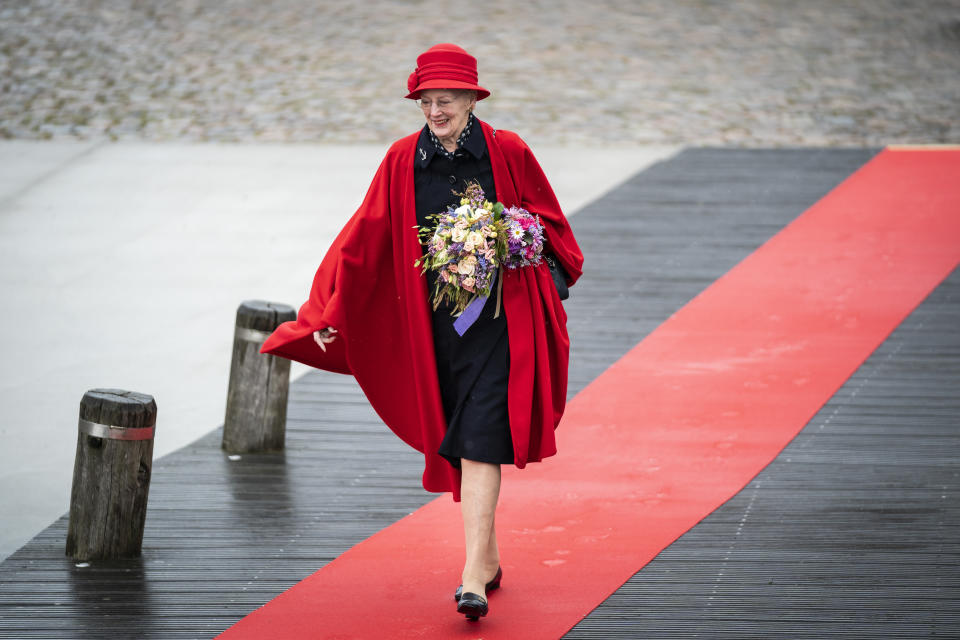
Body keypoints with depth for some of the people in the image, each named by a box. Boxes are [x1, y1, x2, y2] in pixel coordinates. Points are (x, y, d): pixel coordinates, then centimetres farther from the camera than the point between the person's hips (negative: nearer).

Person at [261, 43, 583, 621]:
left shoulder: (507, 153, -7)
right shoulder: (403, 161, 0)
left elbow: (547, 221, 6)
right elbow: (364, 239, 1)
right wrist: (326, 311, 0)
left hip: (500, 319, -3)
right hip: (436, 323, 3)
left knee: (479, 442, -13)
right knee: (455, 443, 11)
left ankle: (474, 578, -16)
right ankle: (489, 557, 28)